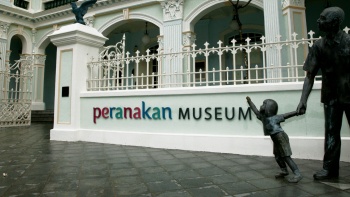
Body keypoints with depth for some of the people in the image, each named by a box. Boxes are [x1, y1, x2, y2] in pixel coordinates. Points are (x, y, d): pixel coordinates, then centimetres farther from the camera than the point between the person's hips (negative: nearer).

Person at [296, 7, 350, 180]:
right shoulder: (319, 46, -3)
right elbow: (310, 76, -4)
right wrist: (303, 100, -12)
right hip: (331, 96, 2)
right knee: (331, 133, 5)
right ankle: (330, 168, 13)